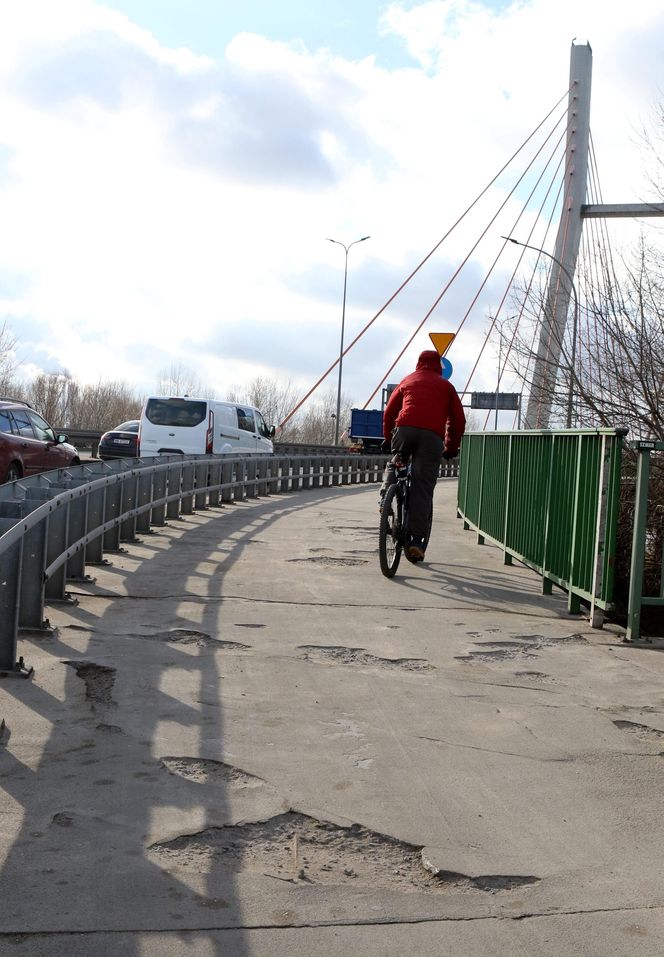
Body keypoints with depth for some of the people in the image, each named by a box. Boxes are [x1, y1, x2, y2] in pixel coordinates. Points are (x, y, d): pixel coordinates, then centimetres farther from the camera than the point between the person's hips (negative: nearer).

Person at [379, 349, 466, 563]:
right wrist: (451, 448, 27)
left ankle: (385, 500, 4)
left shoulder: (407, 380, 27)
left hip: (405, 428, 1)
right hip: (433, 434, -1)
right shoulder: (446, 386, 23)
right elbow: (458, 420, 18)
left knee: (394, 464, 29)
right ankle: (416, 539, -7)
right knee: (423, 488, -1)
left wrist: (388, 439, 35)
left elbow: (389, 412, 26)